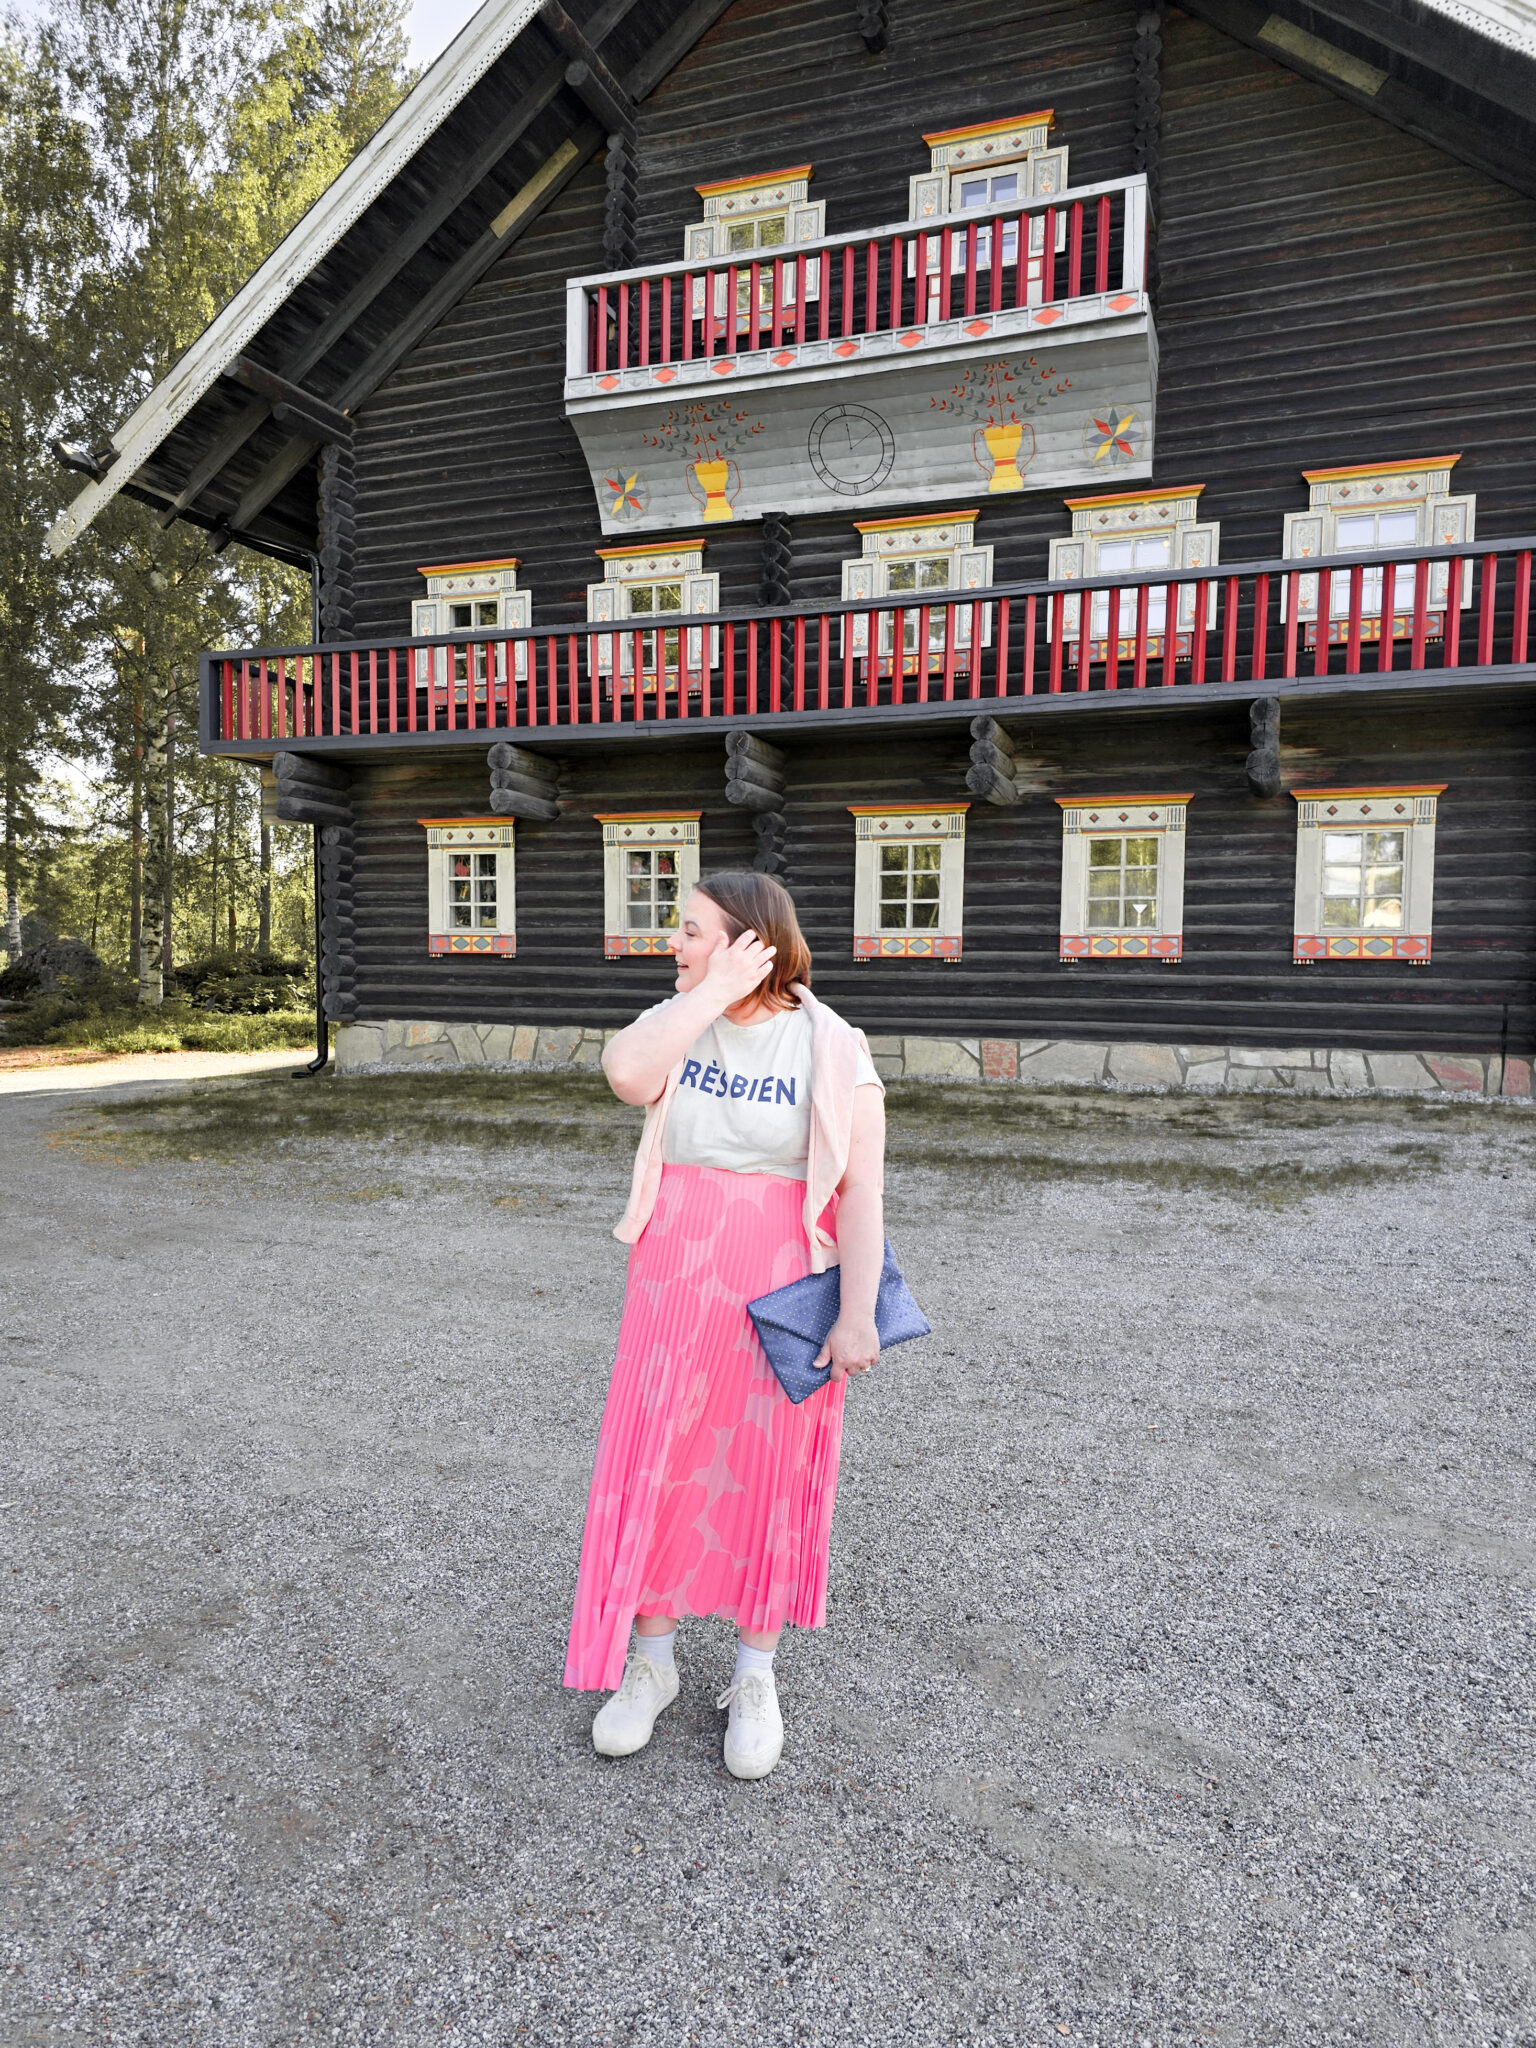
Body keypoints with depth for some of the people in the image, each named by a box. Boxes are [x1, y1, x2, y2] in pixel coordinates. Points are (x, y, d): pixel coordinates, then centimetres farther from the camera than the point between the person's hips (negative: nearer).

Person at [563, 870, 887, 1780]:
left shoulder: (832, 1047, -10)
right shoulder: (678, 1020, 0)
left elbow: (861, 1191, -12)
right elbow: (626, 1073, -22)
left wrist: (858, 1314, -17)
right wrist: (717, 992, -20)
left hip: (781, 1292, -3)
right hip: (677, 1282, 3)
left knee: (769, 1475, 10)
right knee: (656, 1463, 9)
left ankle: (756, 1676, 31)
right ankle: (651, 1663, 31)